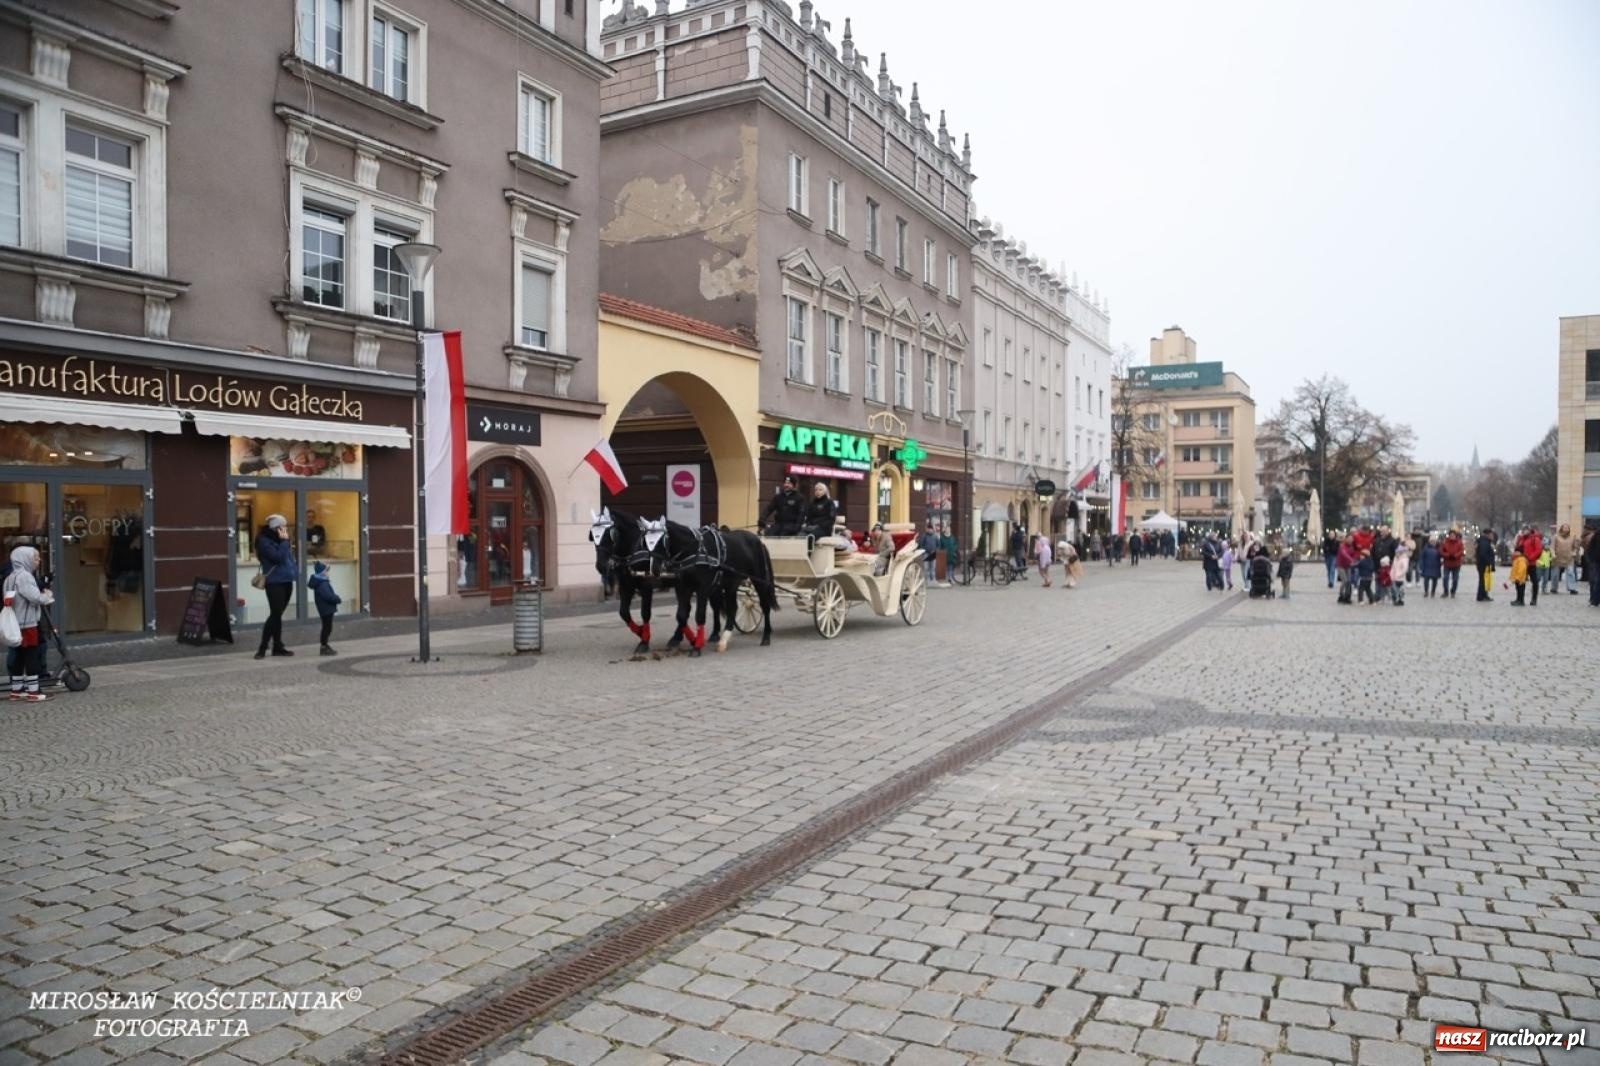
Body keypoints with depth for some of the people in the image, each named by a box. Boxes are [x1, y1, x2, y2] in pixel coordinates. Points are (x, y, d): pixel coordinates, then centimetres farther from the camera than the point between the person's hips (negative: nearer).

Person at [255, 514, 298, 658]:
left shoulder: (280, 539, 14)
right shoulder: (264, 541, -10)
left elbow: (289, 557, 18)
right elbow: (278, 557, -21)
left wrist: (294, 572, 5)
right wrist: (284, 541, -15)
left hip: (286, 581, 8)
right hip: (274, 583, -8)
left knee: (278, 615, 11)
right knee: (275, 615, -10)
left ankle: (278, 646, 15)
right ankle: (262, 648, -3)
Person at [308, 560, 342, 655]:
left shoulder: (322, 582, 12)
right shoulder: (322, 585, -21)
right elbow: (329, 596, -26)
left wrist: (335, 597, 7)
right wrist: (338, 599, -13)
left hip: (327, 609, 11)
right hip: (326, 609, -11)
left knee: (327, 628, 17)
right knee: (327, 628, -4)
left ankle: (324, 646, 25)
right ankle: (324, 647, 1)